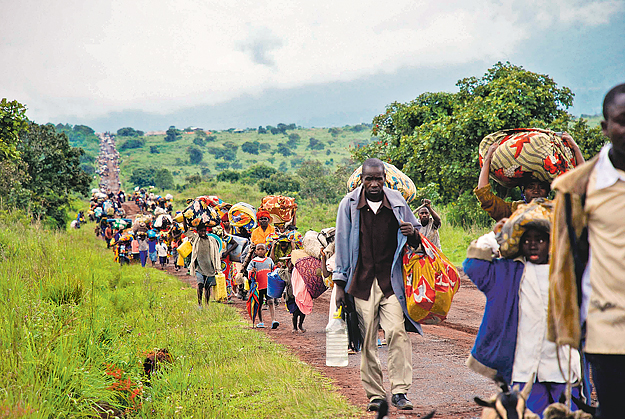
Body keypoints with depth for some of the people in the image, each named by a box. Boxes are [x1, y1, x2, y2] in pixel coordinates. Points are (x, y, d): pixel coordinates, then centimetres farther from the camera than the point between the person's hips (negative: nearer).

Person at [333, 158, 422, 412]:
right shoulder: (349, 205, 4)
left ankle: (399, 391, -11)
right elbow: (342, 244, 8)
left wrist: (413, 233, -9)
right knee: (368, 340, 1)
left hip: (391, 280, 0)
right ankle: (375, 394, 9)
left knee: (397, 331, -15)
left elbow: (417, 237, 17)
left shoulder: (397, 202, 5)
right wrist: (340, 283, 5)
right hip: (362, 282, 0)